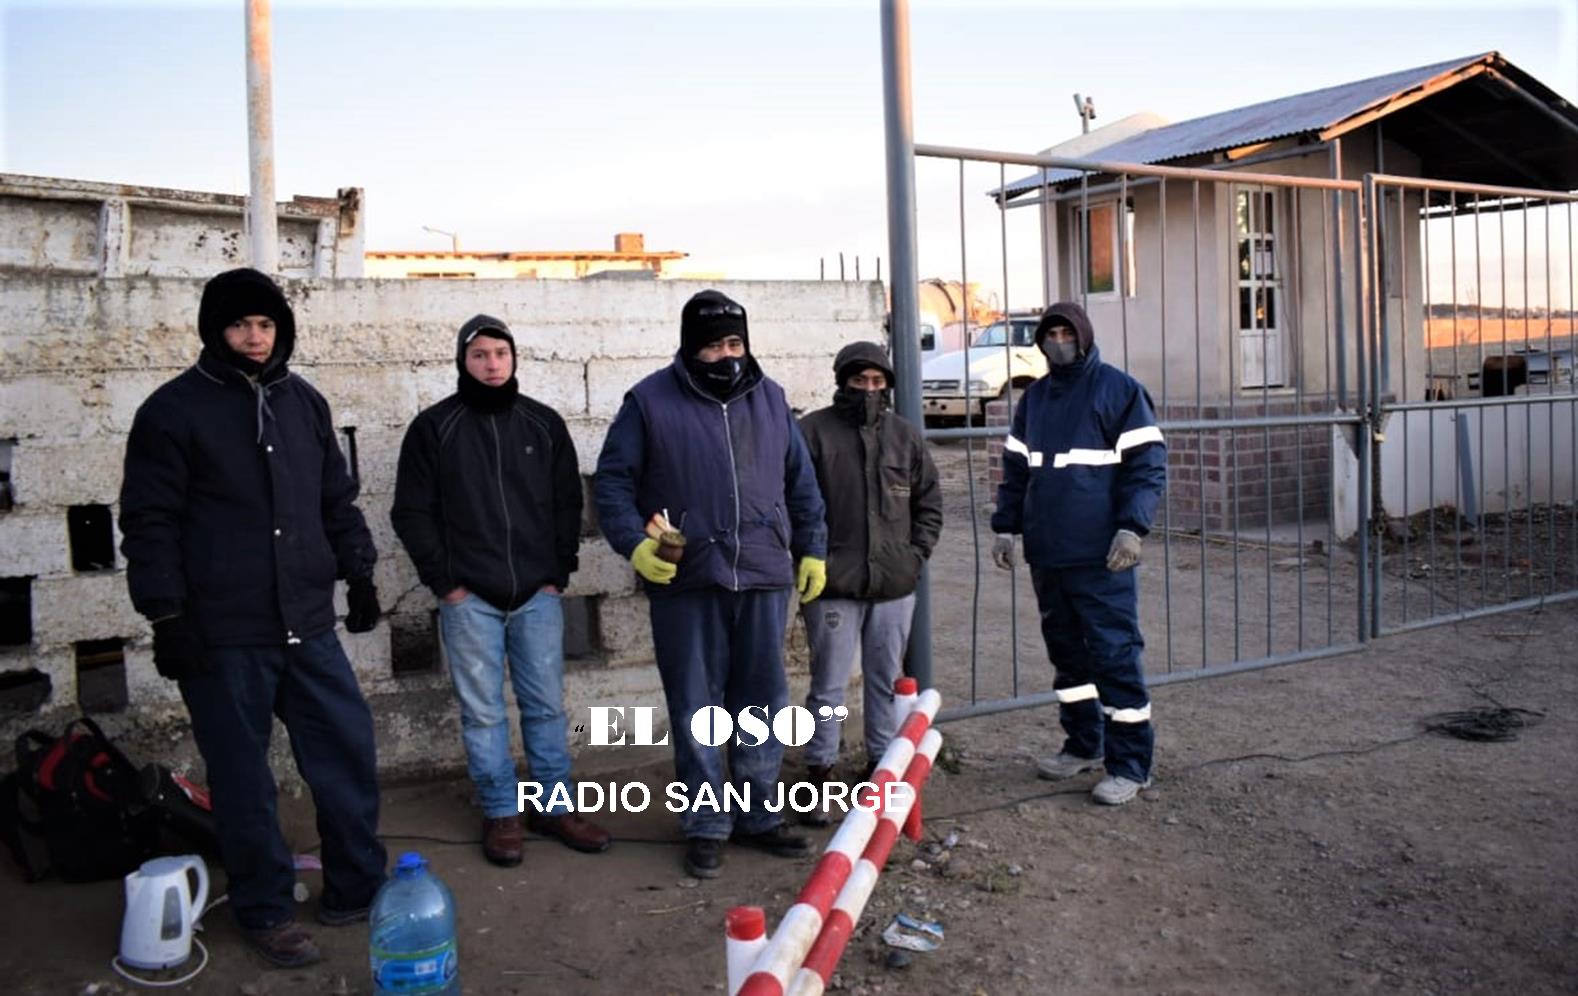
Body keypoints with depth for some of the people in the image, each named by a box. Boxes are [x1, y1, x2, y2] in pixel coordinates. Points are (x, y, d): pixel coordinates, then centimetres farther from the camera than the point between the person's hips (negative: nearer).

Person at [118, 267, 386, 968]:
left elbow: (337, 498, 18)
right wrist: (165, 616, -10)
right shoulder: (175, 409, -3)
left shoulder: (305, 402, 11)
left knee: (348, 749, 7)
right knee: (242, 775, 6)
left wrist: (358, 572, 13)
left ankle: (358, 888, 23)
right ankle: (264, 910, 21)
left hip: (308, 623, 5)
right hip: (222, 633, -4)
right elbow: (149, 521, -5)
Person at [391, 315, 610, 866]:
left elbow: (567, 504, 10)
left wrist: (559, 573, 2)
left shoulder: (544, 423, 7)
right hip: (469, 598, -2)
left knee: (547, 706, 8)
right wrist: (445, 582, -6)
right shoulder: (434, 427, 0)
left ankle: (554, 807, 20)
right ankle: (500, 813, 18)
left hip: (538, 594, 2)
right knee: (482, 712, 5)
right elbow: (412, 512, 0)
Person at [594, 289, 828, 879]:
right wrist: (634, 543, -13)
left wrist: (812, 550, 11)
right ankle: (705, 826, 17)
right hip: (686, 582, -3)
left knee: (763, 702, 11)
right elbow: (613, 481, 0)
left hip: (764, 577, 3)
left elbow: (801, 482, 16)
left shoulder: (770, 398, 10)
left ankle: (757, 816, 26)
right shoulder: (651, 401, -1)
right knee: (696, 708, 4)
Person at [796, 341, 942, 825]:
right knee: (829, 686, 3)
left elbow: (929, 498, 15)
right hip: (833, 584, -4)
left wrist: (919, 551, 6)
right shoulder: (812, 431, -5)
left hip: (895, 584, 4)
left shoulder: (905, 435, 8)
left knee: (887, 681, 14)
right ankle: (821, 773, 15)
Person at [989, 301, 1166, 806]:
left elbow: (1147, 463, -8)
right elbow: (1015, 469, 19)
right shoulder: (1033, 397, 15)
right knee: (1066, 651, 14)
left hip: (1099, 555, -6)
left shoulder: (1118, 389, -3)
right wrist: (1005, 528, 11)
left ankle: (1130, 764, 5)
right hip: (1046, 554, 7)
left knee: (1114, 654, -4)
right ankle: (1083, 745, 28)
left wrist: (1132, 527, -17)